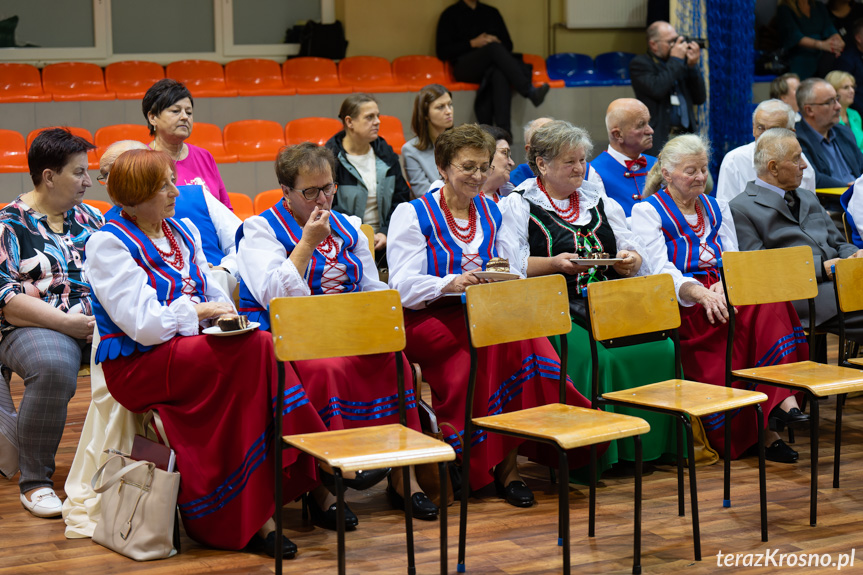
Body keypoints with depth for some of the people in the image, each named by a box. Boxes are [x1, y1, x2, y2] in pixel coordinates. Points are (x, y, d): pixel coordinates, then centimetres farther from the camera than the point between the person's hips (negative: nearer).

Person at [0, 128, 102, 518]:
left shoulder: (89, 217, 18)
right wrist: (65, 322, -18)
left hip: (99, 321, 5)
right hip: (34, 327, -5)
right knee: (53, 366, -39)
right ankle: (34, 480, -21)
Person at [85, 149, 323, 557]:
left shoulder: (183, 230, 18)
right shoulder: (108, 244, -6)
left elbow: (214, 295, 21)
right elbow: (143, 324, -16)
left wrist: (225, 315, -1)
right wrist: (200, 311, -8)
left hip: (192, 347, 7)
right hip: (136, 366, -7)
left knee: (260, 344, -25)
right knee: (256, 349, -27)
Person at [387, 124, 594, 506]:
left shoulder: (491, 213, 20)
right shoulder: (412, 214, 4)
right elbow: (403, 285, -9)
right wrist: (453, 283, -27)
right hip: (429, 321, -5)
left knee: (525, 338, -30)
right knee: (509, 340, -33)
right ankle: (503, 461, -23)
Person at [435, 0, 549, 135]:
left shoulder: (491, 12, 25)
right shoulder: (450, 15, 14)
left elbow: (508, 45, 24)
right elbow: (441, 52, 3)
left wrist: (496, 42, 0)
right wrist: (472, 43, -7)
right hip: (464, 68, -3)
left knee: (500, 74, -37)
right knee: (494, 47, -34)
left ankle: (504, 132, -50)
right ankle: (530, 91, -42)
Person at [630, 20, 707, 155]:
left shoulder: (682, 63, 18)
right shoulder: (640, 63, 3)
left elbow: (700, 99, 16)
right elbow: (656, 90, -16)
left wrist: (692, 66, 4)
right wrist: (675, 60, -5)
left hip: (686, 136, 5)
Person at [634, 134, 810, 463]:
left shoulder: (717, 209, 24)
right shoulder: (647, 211, 7)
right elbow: (661, 270, -8)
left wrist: (722, 287, -12)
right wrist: (701, 294, -26)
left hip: (723, 297, 5)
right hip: (681, 306, -5)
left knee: (768, 300, -30)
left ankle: (781, 400, -39)